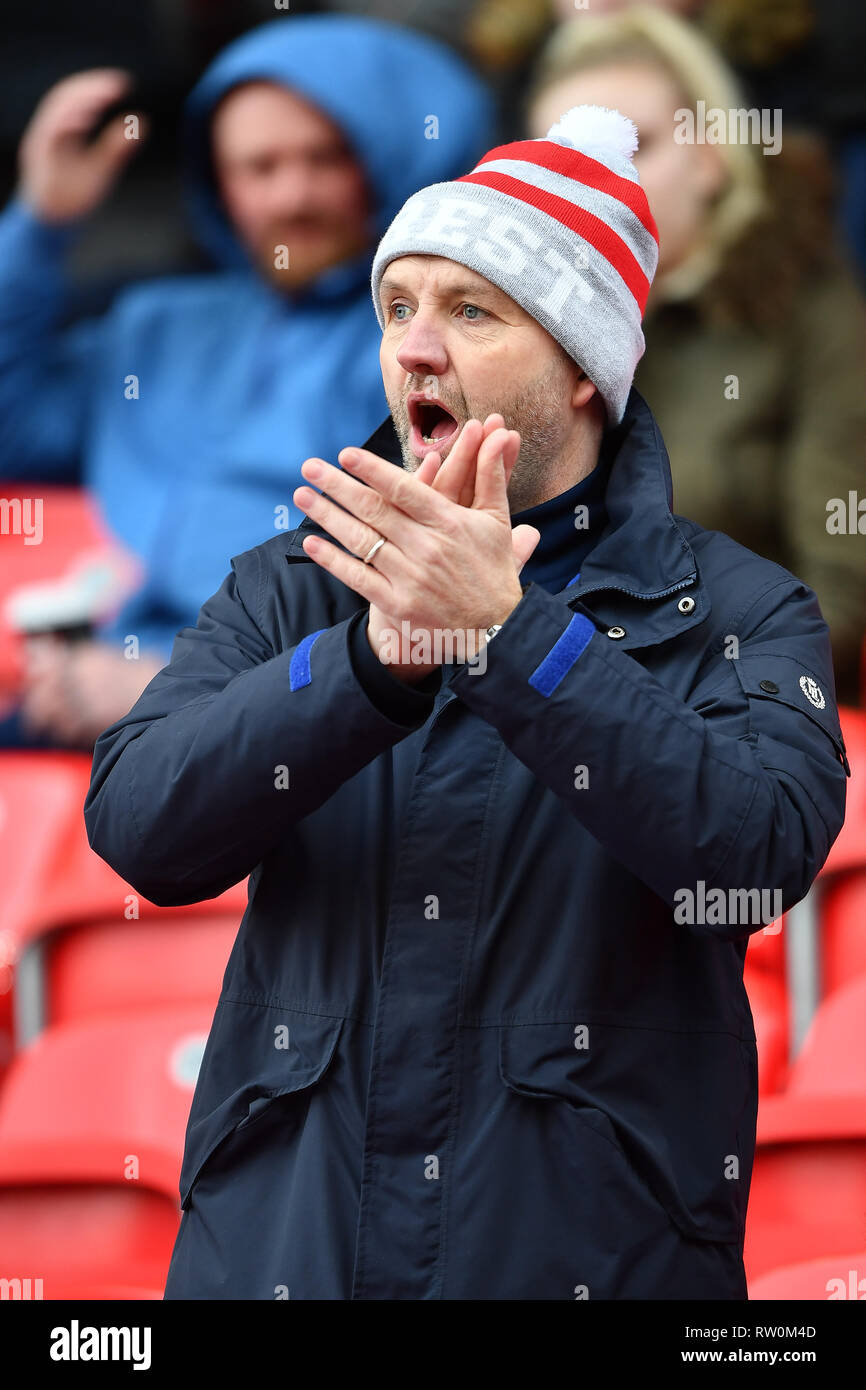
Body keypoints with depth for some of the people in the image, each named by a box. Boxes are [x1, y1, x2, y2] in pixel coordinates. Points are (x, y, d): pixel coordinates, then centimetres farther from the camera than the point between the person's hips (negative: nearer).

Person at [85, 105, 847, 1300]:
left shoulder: (738, 613, 1)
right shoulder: (292, 593, 8)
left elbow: (760, 851, -18)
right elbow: (139, 828, -8)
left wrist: (506, 629, -25)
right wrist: (379, 657, -22)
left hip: (594, 1247, -2)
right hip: (281, 1241, 2)